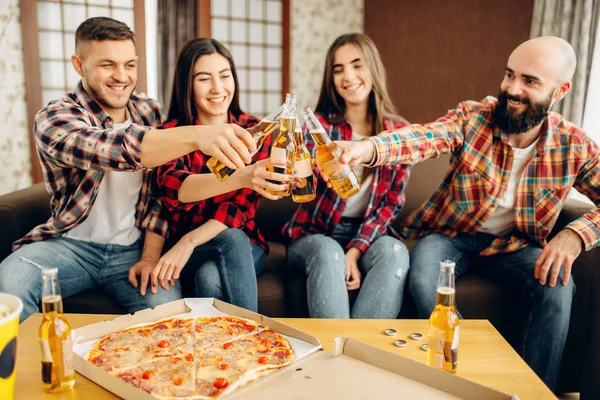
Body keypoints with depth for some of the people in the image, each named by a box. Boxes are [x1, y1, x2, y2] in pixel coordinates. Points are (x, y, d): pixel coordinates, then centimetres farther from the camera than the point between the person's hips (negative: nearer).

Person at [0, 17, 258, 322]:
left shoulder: (151, 112, 2)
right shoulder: (53, 119, -13)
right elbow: (113, 147, -35)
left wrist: (150, 256, -8)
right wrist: (197, 135, -50)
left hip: (133, 248, 2)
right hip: (71, 243, -2)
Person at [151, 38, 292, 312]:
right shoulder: (172, 132, -4)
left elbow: (242, 204, -11)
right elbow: (173, 188, -26)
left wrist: (189, 242, -26)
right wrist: (241, 177, -45)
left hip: (244, 244, 0)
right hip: (182, 247, 0)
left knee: (210, 277, -33)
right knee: (232, 239, -33)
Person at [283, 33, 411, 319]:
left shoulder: (398, 132, 1)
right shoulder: (318, 124, -3)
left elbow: (392, 202, -1)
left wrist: (355, 250, -16)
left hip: (369, 234, 2)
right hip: (315, 234, -1)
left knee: (394, 252, -29)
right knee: (328, 254, -33)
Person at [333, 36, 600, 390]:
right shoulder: (473, 117, -15)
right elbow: (424, 137, -35)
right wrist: (368, 148, -57)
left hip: (515, 245, 1)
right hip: (452, 234, -1)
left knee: (559, 287, -27)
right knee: (423, 280, -29)